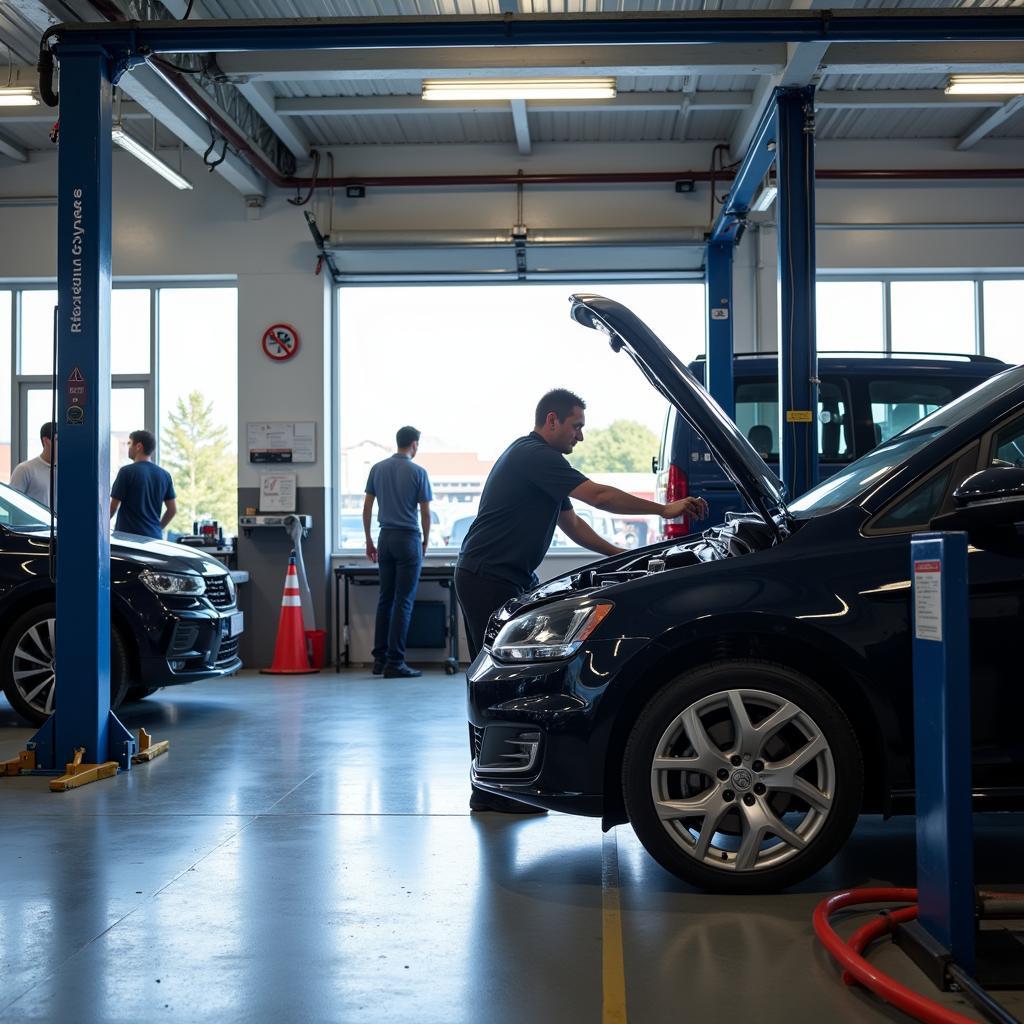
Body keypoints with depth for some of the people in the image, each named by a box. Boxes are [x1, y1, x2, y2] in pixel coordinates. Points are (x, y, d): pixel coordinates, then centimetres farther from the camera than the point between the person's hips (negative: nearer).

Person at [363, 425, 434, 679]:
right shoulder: (418, 472, -7)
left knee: (385, 599, 13)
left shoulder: (377, 469, 7)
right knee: (403, 601, -3)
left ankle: (379, 658, 13)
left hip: (385, 538, 5)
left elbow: (367, 507, 7)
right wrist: (425, 542, 8)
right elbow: (425, 512, -6)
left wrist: (369, 541, 14)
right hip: (408, 539, -5)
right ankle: (395, 662, -5)